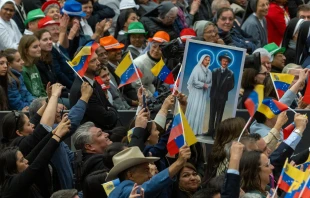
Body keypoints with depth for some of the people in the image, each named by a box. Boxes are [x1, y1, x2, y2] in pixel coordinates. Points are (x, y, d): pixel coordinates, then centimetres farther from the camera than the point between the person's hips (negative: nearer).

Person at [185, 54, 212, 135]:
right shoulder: (197, 69, -6)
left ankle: (197, 130, 2)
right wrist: (203, 85, -13)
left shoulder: (209, 72, 10)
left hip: (203, 94, 5)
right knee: (193, 110, -8)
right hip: (195, 92, -5)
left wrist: (207, 86, -8)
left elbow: (210, 83, 11)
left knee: (200, 111, 1)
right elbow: (195, 81, -14)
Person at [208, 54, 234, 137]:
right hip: (214, 95, 2)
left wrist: (224, 91, -5)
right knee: (212, 114, 4)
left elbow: (231, 86, 1)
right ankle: (211, 131, 7)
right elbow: (212, 83, 8)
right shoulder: (215, 71, 8)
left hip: (223, 96, -2)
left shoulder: (230, 73, 1)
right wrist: (214, 91, -2)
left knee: (219, 115, 1)